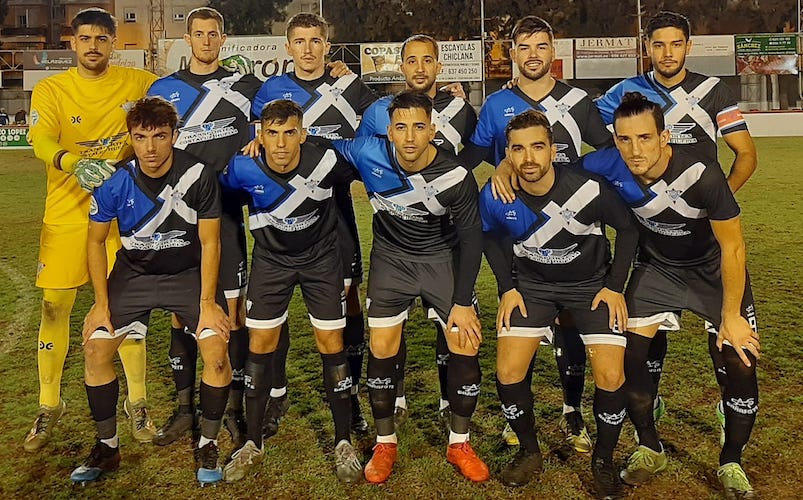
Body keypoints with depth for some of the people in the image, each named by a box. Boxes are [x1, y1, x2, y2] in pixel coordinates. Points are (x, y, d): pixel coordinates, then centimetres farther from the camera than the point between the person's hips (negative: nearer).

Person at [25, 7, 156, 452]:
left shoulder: (136, 83, 3)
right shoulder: (50, 90, 0)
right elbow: (41, 141, -16)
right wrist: (74, 163, -38)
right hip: (66, 214, 0)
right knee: (54, 307, 3)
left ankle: (137, 402, 18)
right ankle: (49, 406, 22)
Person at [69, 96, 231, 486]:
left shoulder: (199, 176, -20)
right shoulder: (115, 181, -14)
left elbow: (209, 243, -11)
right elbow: (96, 240, -1)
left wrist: (208, 303, -14)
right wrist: (101, 303, -5)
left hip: (189, 272, -2)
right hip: (133, 273, 2)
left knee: (217, 348, -19)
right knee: (95, 348, -8)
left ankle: (207, 444, 3)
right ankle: (107, 446, 13)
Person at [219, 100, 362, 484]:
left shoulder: (326, 160, -24)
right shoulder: (244, 168, -22)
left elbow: (356, 175, -1)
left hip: (321, 256, -1)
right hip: (272, 258, 1)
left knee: (331, 343, -2)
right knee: (260, 344, 0)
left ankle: (343, 443, 12)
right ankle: (253, 444, 16)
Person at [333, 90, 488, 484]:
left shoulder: (456, 177, -23)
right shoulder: (369, 154, -20)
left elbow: (470, 238, -12)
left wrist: (462, 302, -12)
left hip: (442, 257, -1)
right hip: (391, 257, 1)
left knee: (466, 346, -7)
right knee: (382, 349, -4)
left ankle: (459, 444, 14)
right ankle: (385, 443, 17)